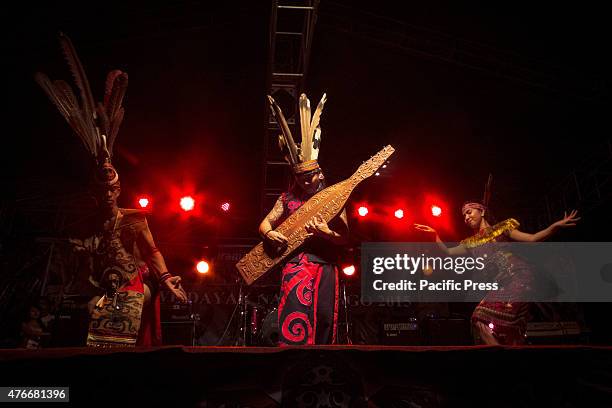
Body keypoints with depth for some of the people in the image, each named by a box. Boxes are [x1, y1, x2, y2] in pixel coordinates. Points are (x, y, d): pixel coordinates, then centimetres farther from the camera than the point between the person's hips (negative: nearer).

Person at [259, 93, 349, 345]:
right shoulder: (288, 198, 7)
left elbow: (344, 237, 2)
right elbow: (264, 223, 12)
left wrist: (326, 232, -18)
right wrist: (269, 233, -12)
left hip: (325, 267, 0)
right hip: (295, 266, 0)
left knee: (323, 322, 5)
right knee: (295, 320, -8)